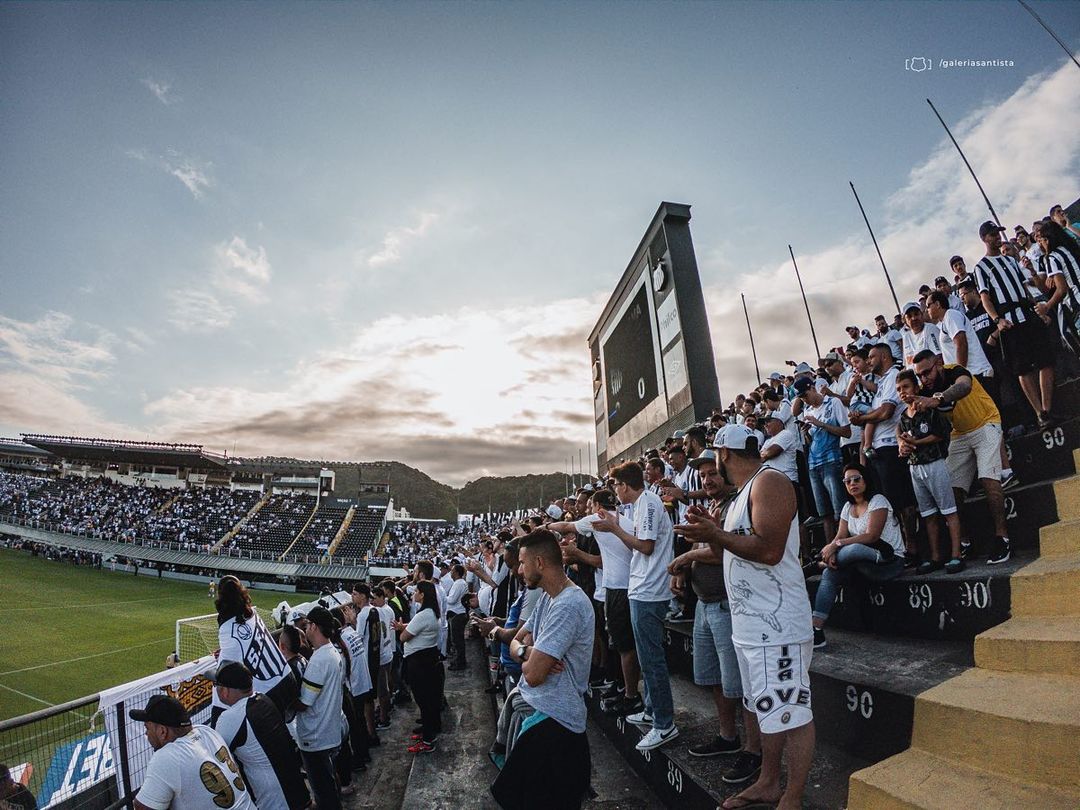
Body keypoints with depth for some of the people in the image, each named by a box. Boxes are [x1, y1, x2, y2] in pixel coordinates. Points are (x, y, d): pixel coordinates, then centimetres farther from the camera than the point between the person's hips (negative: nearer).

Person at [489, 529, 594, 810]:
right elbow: (516, 642, 9)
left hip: (551, 721, -9)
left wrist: (528, 659, -4)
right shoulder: (548, 597, 5)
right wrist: (528, 651, -13)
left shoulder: (568, 605, -26)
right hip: (539, 708, 9)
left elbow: (533, 674, -26)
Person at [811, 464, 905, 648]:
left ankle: (822, 563, -6)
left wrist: (835, 545, -23)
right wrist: (831, 552, -19)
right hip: (865, 563, 6)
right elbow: (840, 537, 3)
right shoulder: (848, 507, 11)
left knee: (854, 549, -36)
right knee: (829, 573, -18)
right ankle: (816, 630, -20)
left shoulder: (877, 501, -9)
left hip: (890, 559, -6)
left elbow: (871, 536, -20)